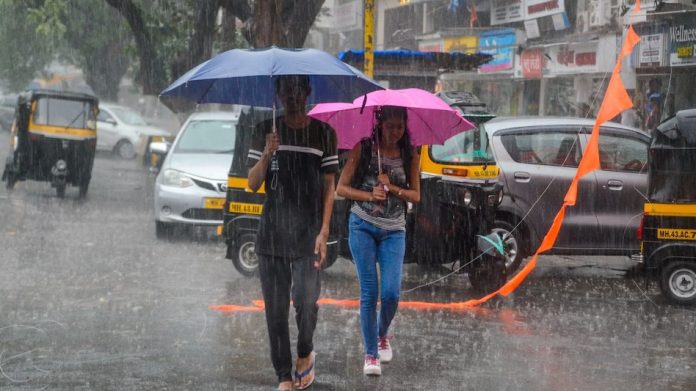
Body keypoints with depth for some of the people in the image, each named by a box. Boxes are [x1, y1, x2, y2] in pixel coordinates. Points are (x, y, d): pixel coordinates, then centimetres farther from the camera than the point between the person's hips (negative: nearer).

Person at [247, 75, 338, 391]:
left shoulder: (323, 133, 4)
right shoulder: (266, 131, 7)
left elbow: (329, 186, 3)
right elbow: (252, 184, 3)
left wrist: (324, 231, -6)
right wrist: (267, 154, -15)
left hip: (307, 233, -2)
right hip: (271, 233, 2)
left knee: (305, 301, -12)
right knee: (275, 309, 2)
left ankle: (305, 354, 17)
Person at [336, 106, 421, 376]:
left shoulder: (410, 155, 5)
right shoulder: (363, 149, -1)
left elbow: (415, 195, 5)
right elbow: (341, 188, -1)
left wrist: (392, 188, -12)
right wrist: (370, 196, -16)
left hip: (394, 231, 1)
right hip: (363, 226, -1)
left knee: (391, 293, -8)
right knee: (369, 293, -5)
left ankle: (383, 335, 23)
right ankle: (370, 354, 3)